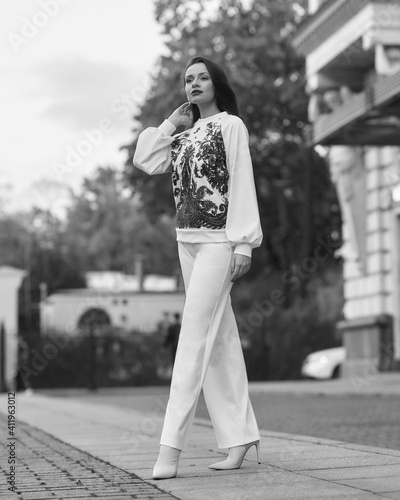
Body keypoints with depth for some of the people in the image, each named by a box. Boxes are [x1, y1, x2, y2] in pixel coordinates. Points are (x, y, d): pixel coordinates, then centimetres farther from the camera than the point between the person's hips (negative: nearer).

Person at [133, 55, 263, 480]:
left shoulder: (230, 125, -1)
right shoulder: (185, 136, 18)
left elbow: (242, 183, -8)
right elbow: (145, 160, 7)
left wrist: (244, 243, -15)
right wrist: (172, 123, 9)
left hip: (218, 240, -7)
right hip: (186, 239, 7)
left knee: (195, 336, -12)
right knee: (219, 338, 7)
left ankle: (170, 448, -16)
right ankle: (240, 436, 11)